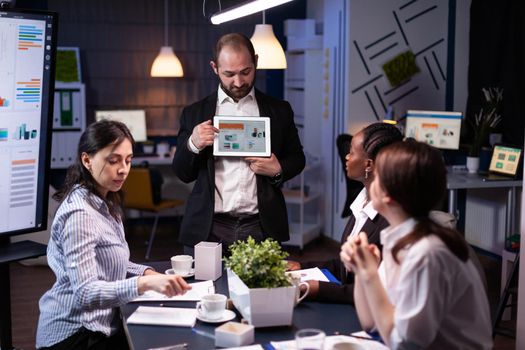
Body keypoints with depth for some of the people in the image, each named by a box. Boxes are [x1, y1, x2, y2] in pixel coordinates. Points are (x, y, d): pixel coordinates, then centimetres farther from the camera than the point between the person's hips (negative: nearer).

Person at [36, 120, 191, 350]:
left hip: (97, 325, 8)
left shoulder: (104, 202, 7)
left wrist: (146, 272, 0)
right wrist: (146, 283, -41)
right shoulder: (79, 214, -21)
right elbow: (85, 292, -29)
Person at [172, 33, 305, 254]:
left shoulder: (279, 110, 8)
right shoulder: (195, 113, 7)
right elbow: (183, 173, 9)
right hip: (209, 230, 0)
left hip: (262, 228, 0)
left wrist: (279, 170, -6)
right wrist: (192, 145, -12)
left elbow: (297, 159, 16)